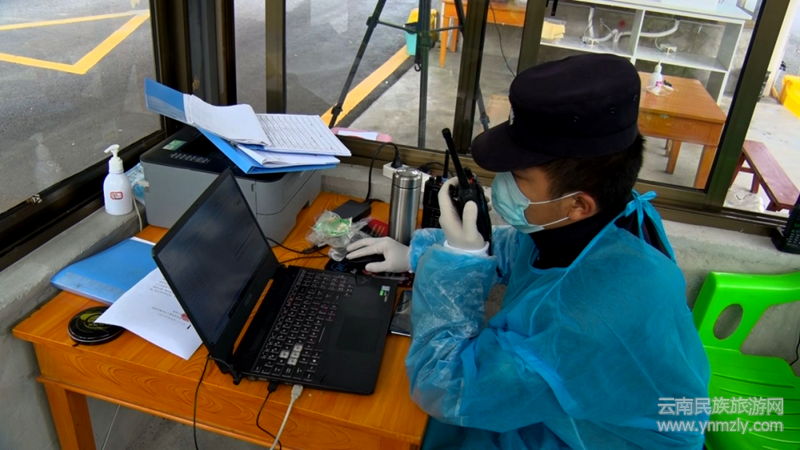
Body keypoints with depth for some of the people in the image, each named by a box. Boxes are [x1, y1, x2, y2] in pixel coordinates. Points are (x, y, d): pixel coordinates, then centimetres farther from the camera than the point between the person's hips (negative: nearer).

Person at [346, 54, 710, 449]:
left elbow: (443, 389, -33)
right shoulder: (605, 217, -17)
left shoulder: (596, 314, -42)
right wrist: (415, 253, 1)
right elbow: (514, 248, 5)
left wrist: (457, 257, -29)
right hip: (557, 405, 6)